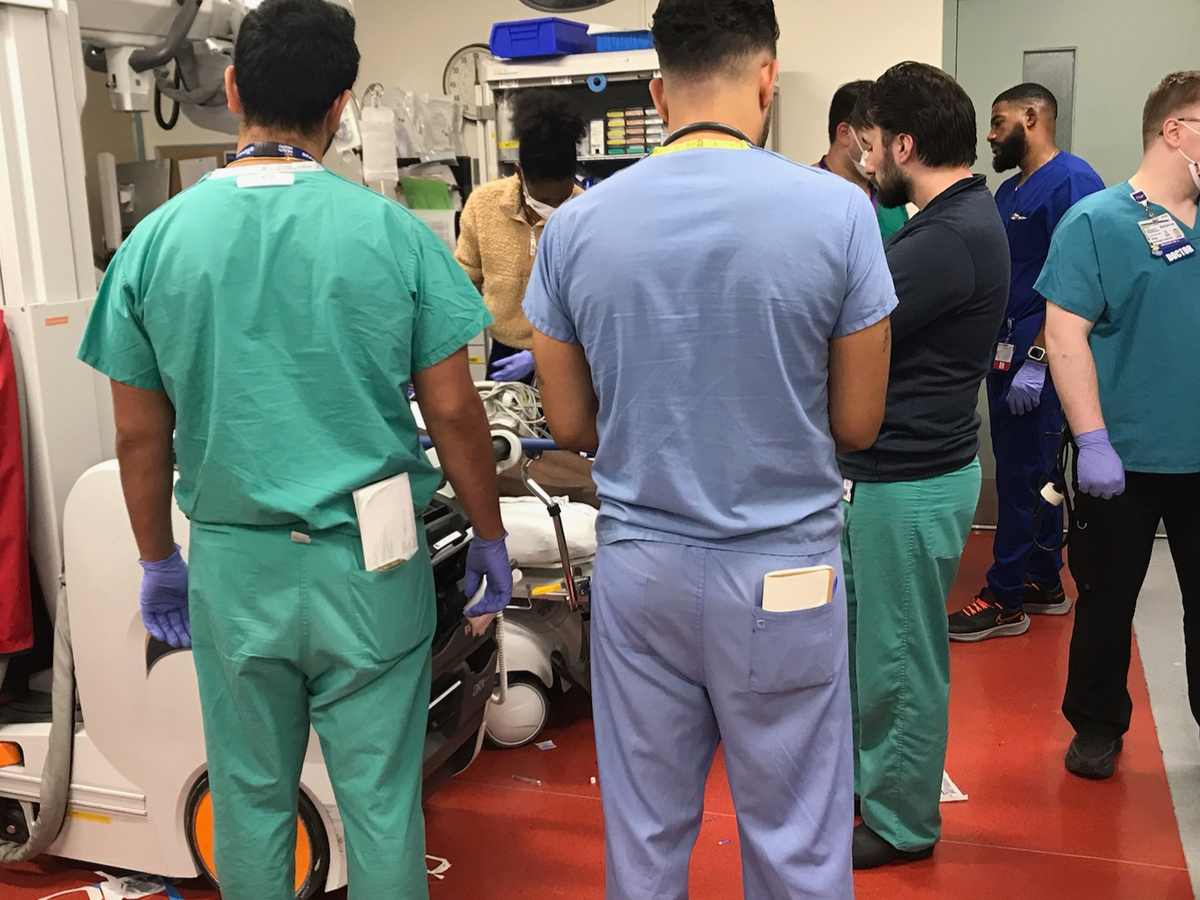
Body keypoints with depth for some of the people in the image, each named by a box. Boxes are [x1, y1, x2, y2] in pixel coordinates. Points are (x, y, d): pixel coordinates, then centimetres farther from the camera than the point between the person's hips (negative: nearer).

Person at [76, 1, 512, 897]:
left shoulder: (156, 241, -4)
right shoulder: (392, 232, -9)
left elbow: (140, 435, 1)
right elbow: (454, 412, -7)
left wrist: (159, 564, 15)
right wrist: (491, 539, 7)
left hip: (233, 564, 2)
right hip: (368, 564, -1)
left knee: (251, 800, 18)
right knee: (381, 801, 12)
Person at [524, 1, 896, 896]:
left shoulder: (575, 226, -4)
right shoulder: (836, 211, -11)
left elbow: (571, 424, 3)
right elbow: (857, 424, -4)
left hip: (641, 565, 3)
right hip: (783, 569, -2)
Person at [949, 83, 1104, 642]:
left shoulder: (1071, 181, -12)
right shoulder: (1009, 191, 17)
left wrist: (1035, 361, -23)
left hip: (1038, 354, -9)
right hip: (1007, 350, 9)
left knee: (1023, 475, -3)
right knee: (1034, 473, 15)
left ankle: (1006, 600, 6)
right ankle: (1044, 584, 26)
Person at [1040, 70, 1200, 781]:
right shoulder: (1099, 220, -8)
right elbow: (1066, 334, -13)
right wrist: (1093, 442, -18)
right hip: (1128, 457, -4)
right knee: (1108, 600, 11)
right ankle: (1098, 728, 29)